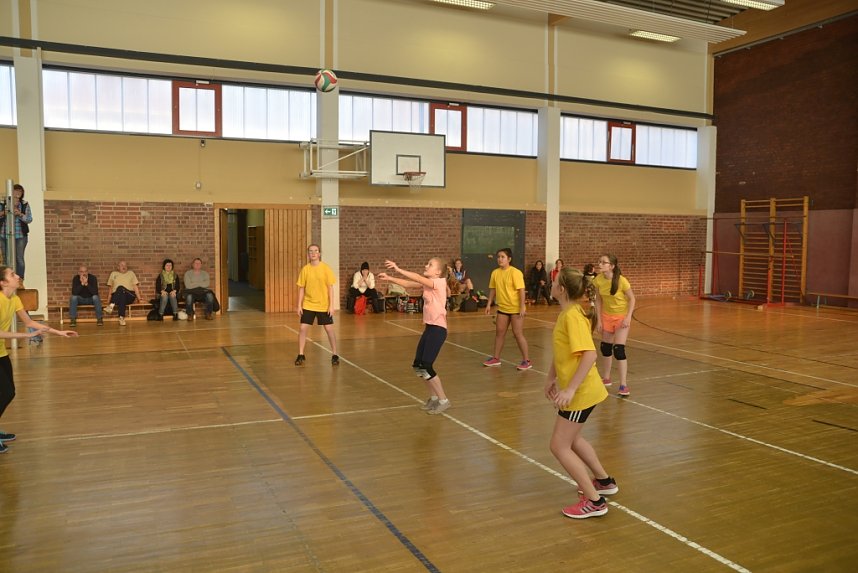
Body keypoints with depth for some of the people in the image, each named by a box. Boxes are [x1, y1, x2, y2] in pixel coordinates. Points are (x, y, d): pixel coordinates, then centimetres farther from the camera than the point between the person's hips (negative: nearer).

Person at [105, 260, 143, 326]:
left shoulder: (131, 273, 21)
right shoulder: (113, 274, 22)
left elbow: (135, 286, 12)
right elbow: (111, 287, 18)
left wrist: (138, 297, 0)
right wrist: (109, 298, 5)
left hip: (130, 296, -1)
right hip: (117, 297, 1)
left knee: (120, 288, -34)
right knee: (121, 296, -38)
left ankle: (112, 305, -50)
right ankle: (121, 317, -49)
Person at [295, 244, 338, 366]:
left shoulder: (326, 268, -6)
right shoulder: (305, 269, -1)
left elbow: (330, 288, -5)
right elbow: (301, 288, 4)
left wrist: (331, 305, -9)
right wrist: (299, 305, 1)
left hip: (324, 306, -2)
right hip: (308, 305, 2)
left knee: (329, 329, 1)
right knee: (303, 329, -2)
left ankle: (335, 355, 14)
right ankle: (300, 355, 13)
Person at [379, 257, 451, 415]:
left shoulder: (440, 282, -13)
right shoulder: (427, 283, 11)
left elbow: (418, 278, -24)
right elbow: (408, 284, 11)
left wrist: (398, 269, -26)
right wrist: (389, 278, 2)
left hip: (438, 328, -9)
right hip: (429, 327, 9)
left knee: (426, 366, -11)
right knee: (418, 365, 10)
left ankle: (443, 401, 3)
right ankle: (433, 397, 25)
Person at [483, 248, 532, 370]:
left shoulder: (515, 272, -15)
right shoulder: (495, 273, 2)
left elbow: (521, 290, -17)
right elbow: (493, 289, 10)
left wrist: (522, 306, -21)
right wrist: (489, 304, 6)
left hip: (516, 308, -6)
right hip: (502, 308, 6)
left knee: (518, 334, -3)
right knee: (499, 332, 12)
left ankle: (526, 361, 7)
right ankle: (496, 358, 25)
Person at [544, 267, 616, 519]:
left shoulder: (573, 316, -23)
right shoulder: (565, 314, 5)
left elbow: (590, 354, -31)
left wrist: (570, 389, -33)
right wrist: (552, 378, 17)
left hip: (580, 392, -10)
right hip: (574, 390, 10)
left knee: (559, 446, -2)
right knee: (571, 439, 25)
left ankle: (594, 501, 7)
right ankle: (604, 481, 41)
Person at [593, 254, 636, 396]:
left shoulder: (621, 280, -25)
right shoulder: (598, 280, -13)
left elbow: (632, 299, -14)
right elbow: (598, 300, -1)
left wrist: (628, 317, -22)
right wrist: (599, 319, -3)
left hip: (622, 317, -5)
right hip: (606, 316, 5)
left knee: (619, 349, -12)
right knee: (605, 348, 14)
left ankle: (623, 385, -4)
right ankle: (606, 378, 33)